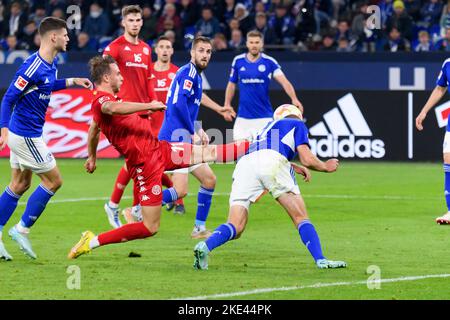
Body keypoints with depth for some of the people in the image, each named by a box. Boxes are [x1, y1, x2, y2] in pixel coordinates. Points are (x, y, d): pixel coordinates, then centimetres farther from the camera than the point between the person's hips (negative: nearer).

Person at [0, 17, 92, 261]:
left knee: (20, 185, 13)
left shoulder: (51, 64, 5)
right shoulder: (33, 67, -23)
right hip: (26, 135, -10)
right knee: (54, 181, -1)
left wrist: (71, 82, 20)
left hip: (23, 134, 10)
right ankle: (22, 230, 4)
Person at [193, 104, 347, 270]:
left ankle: (205, 246, -27)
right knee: (301, 217, 9)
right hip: (272, 162, -4)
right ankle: (320, 260, -2)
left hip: (244, 163, 4)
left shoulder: (270, 126, 42)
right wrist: (326, 166, 31)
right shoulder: (298, 124, 25)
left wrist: (294, 167, 52)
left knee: (235, 229, -1)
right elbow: (307, 159, 13)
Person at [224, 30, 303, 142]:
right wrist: (227, 105, 7)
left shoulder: (270, 62, -5)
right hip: (243, 117, 2)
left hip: (264, 117, -2)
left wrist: (294, 99, -32)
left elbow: (284, 82, -15)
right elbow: (231, 85, 14)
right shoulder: (238, 61, 3)